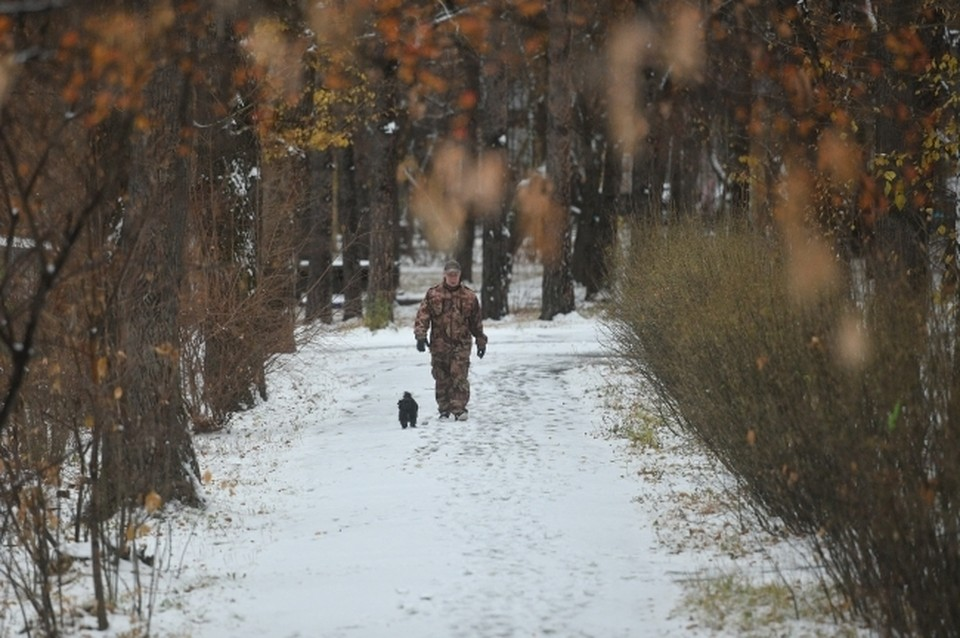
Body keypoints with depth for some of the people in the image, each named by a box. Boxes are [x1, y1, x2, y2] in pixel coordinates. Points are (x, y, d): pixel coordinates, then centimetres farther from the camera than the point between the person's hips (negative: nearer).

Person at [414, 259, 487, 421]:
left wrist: (481, 341, 17)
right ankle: (444, 410, 13)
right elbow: (422, 316, -1)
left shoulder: (469, 296, 7)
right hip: (439, 343, 1)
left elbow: (476, 322, 14)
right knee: (442, 378, 4)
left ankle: (459, 409, -12)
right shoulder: (433, 294, 3)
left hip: (461, 343, -1)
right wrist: (421, 336, -13)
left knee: (459, 376, -11)